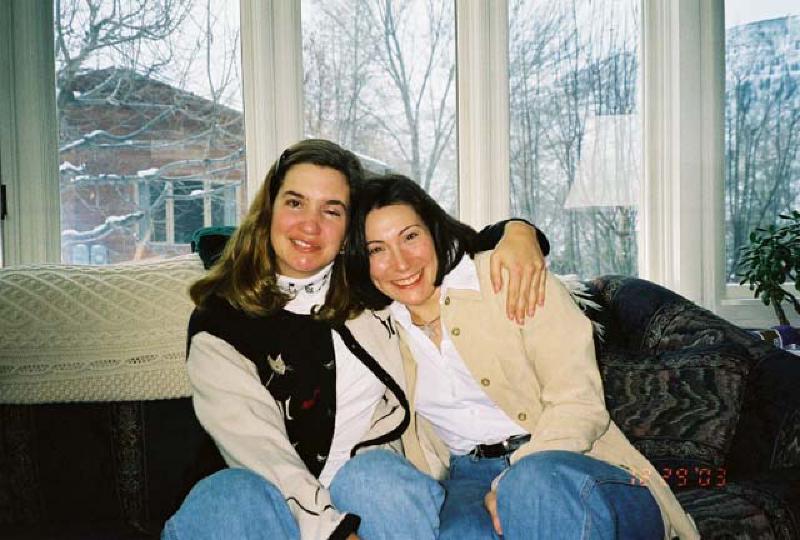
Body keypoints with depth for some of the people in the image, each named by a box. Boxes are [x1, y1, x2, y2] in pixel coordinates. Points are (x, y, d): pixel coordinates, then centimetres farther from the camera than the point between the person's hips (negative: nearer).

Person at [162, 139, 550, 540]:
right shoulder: (219, 320, -3)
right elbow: (258, 447, -13)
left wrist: (517, 230, -4)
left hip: (373, 477, 1)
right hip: (283, 498, -1)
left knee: (375, 477, -34)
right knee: (223, 499, -33)